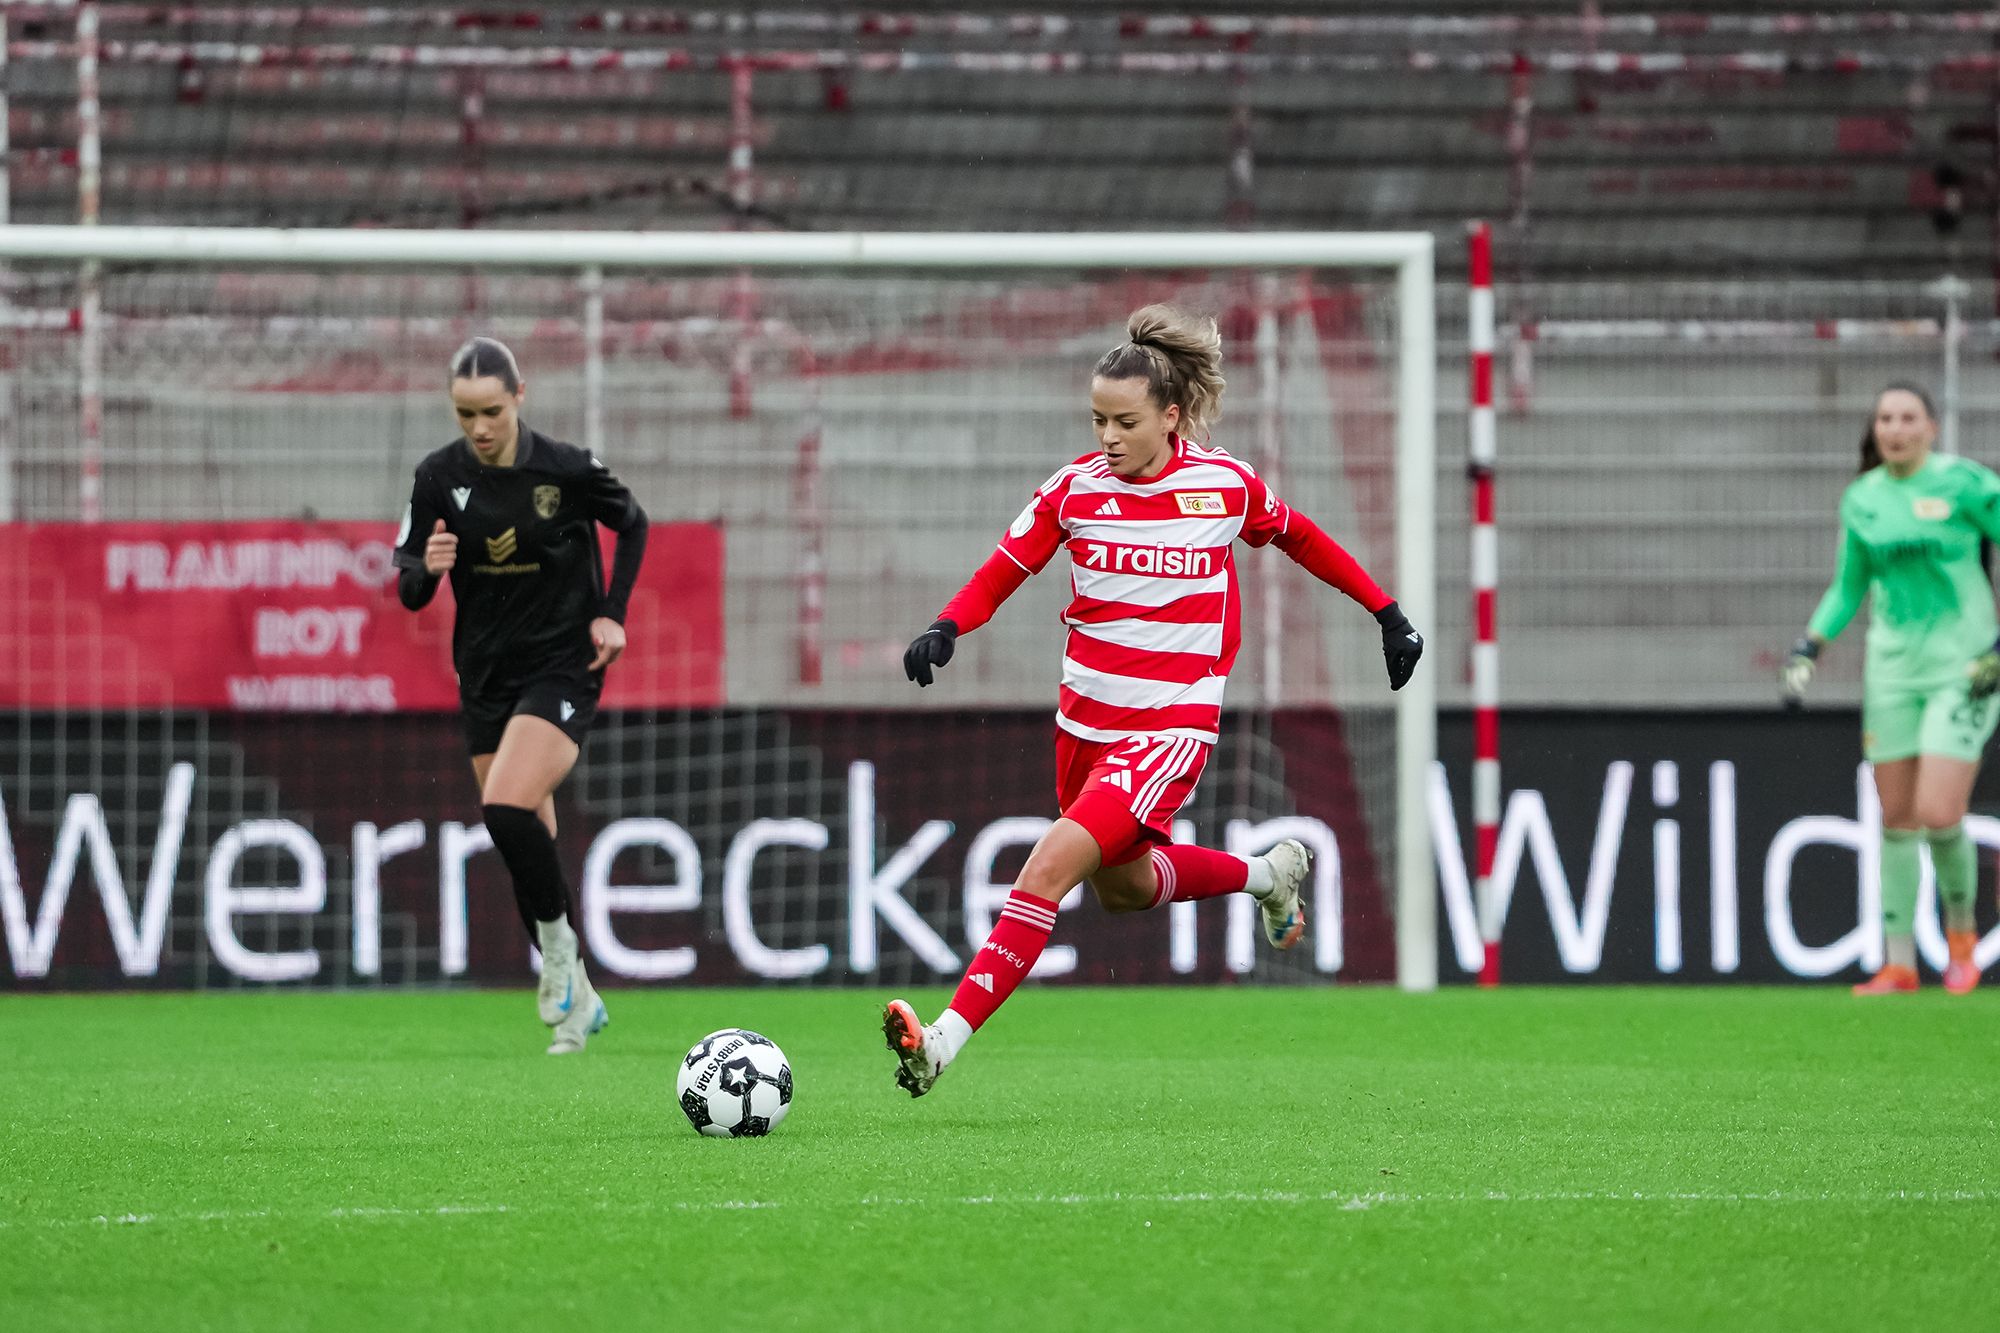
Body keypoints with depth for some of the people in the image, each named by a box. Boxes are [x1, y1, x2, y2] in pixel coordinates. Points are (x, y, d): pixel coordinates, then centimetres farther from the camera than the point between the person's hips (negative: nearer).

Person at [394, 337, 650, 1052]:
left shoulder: (566, 469, -12)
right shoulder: (439, 478, -5)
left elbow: (632, 525, 7)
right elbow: (409, 591, 0)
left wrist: (611, 615, -2)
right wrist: (426, 568, -23)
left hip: (562, 668, -4)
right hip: (485, 680, 4)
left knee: (507, 808, -25)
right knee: (530, 846, 7)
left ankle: (557, 945, -4)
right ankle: (574, 997, 21)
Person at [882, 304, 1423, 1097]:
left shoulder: (1227, 485, -7)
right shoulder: (1075, 488, -4)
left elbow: (1298, 538, 12)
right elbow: (1003, 571, 2)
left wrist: (1388, 614, 17)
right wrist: (946, 628, -19)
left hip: (1172, 725, -5)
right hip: (1086, 718, 5)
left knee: (1051, 866, -20)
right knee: (1121, 887, 23)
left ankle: (947, 1039, -24)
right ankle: (1267, 874, 50)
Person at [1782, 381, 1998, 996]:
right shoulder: (1861, 499, 7)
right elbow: (1849, 587, 19)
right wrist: (1809, 644, 6)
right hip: (1892, 665, 5)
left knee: (1939, 813, -14)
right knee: (1896, 817, 3)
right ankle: (1899, 964, 11)